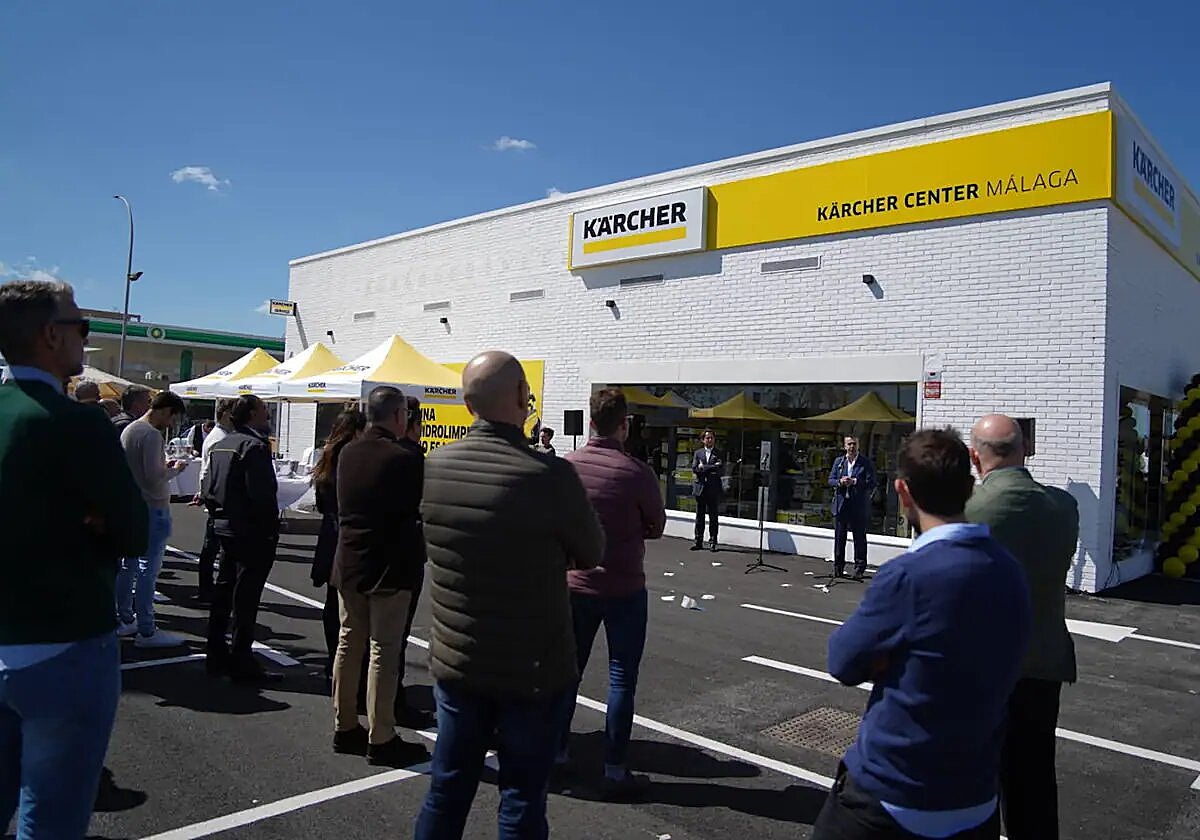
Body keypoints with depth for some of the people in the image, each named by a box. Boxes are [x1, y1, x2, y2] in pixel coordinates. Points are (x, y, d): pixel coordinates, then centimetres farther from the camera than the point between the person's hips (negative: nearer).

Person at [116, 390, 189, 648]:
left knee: (129, 566, 16)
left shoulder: (129, 430, 11)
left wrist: (165, 466, 10)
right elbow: (154, 477, -24)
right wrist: (175, 470, -7)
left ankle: (125, 621, 27)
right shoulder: (151, 435, -18)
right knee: (148, 570, -5)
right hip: (153, 509, -10)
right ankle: (146, 631, 1)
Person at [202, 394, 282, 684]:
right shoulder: (255, 445, -17)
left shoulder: (219, 445, 12)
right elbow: (262, 494, -23)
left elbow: (208, 490, 15)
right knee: (246, 598, -2)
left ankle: (216, 656, 25)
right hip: (253, 533, -9)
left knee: (223, 592, 15)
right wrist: (271, 527, -13)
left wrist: (219, 517, 20)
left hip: (225, 529, 9)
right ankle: (241, 663, 4)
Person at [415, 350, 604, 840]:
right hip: (532, 671, -4)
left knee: (447, 789, 19)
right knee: (522, 799, 11)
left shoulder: (435, 467, -6)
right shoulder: (550, 475, -21)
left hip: (455, 663, 5)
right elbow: (591, 554, -7)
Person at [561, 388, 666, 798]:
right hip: (624, 588, -4)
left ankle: (555, 751, 30)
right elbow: (656, 527, -2)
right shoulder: (636, 472, -17)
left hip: (575, 584, 4)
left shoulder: (567, 465, -6)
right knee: (622, 677, 7)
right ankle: (615, 771, 13)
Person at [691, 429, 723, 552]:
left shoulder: (719, 454, 5)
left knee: (713, 517, 1)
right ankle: (698, 542, 10)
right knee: (699, 517, 5)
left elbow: (721, 470, -7)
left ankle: (712, 542, 6)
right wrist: (712, 468, -10)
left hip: (714, 489, -2)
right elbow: (694, 469, -2)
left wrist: (703, 468, -11)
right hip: (700, 488, 2)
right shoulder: (698, 453, 11)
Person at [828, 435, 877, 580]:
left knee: (860, 539, 2)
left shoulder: (866, 463, 0)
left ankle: (859, 569, 9)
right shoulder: (838, 461, 11)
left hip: (859, 507, -3)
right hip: (841, 505, 3)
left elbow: (871, 483, -7)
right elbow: (830, 480, 9)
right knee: (839, 538, 8)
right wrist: (840, 482, -11)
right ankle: (838, 568, 17)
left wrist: (854, 481, -18)